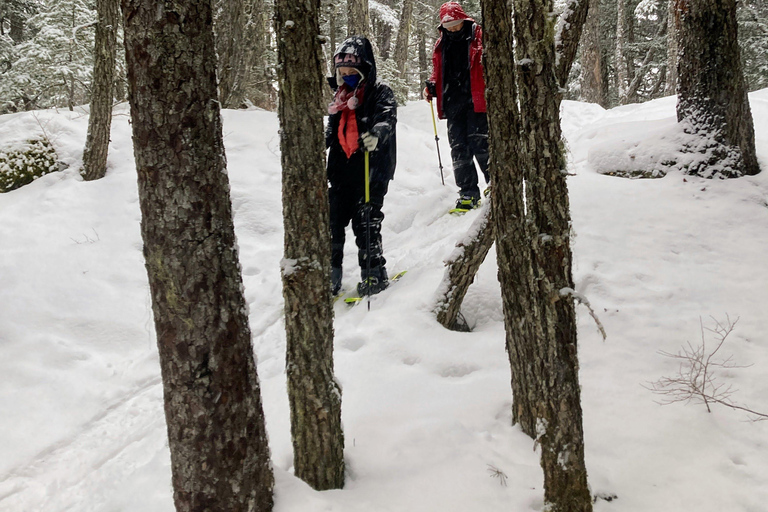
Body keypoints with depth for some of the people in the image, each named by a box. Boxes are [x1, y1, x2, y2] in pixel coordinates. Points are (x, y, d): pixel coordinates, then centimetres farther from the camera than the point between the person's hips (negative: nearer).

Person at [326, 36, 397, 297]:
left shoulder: (381, 93, -3)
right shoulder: (340, 99, 17)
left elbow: (387, 119, -21)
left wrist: (376, 134, -42)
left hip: (372, 170, -6)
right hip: (342, 170, 7)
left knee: (365, 222, -8)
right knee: (332, 219, 4)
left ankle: (374, 273, 5)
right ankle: (330, 275, 14)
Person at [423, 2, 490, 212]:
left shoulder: (479, 38, 0)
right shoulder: (441, 45, 14)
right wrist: (431, 86, 5)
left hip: (476, 102, -5)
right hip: (453, 104, 5)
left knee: (479, 145, -8)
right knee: (459, 150, 3)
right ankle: (468, 194, 7)